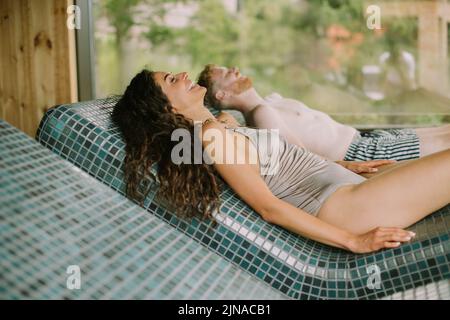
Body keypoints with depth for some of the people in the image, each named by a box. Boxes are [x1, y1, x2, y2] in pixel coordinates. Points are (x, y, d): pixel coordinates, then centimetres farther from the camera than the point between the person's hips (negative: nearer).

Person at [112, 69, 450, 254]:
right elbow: (270, 207, -19)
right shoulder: (213, 135, -14)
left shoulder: (221, 125, 14)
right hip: (346, 204, -10)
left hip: (348, 186, 10)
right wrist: (354, 242, -20)